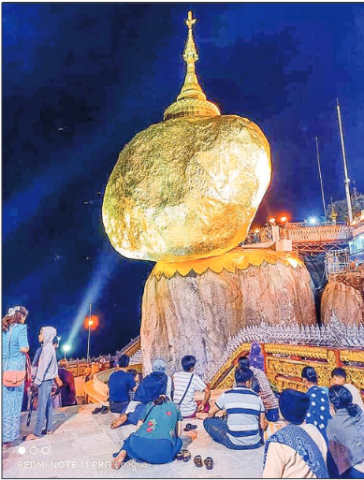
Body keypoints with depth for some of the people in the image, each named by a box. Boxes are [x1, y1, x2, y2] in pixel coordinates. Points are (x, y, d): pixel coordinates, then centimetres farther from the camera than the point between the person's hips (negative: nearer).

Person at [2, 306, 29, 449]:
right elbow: (24, 349, -14)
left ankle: (6, 435, 17)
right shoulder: (21, 327, -9)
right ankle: (7, 437, 7)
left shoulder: (5, 328, 10)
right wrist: (28, 346, 5)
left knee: (4, 400, 12)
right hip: (16, 367, -6)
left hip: (4, 367, 6)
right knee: (13, 402, 2)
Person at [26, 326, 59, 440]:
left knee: (41, 406, -3)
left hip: (45, 380, -9)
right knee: (47, 405, 12)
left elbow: (43, 366, -18)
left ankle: (36, 433, 3)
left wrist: (36, 382, -15)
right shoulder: (50, 347, 12)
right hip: (48, 379, 9)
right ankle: (49, 428, 18)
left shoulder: (47, 348, -16)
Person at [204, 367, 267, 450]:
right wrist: (266, 422, 27)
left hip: (234, 444, -2)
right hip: (254, 444, 2)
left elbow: (211, 413, 6)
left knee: (207, 421, 10)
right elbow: (263, 426, 3)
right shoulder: (257, 397, -1)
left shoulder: (226, 395, -6)